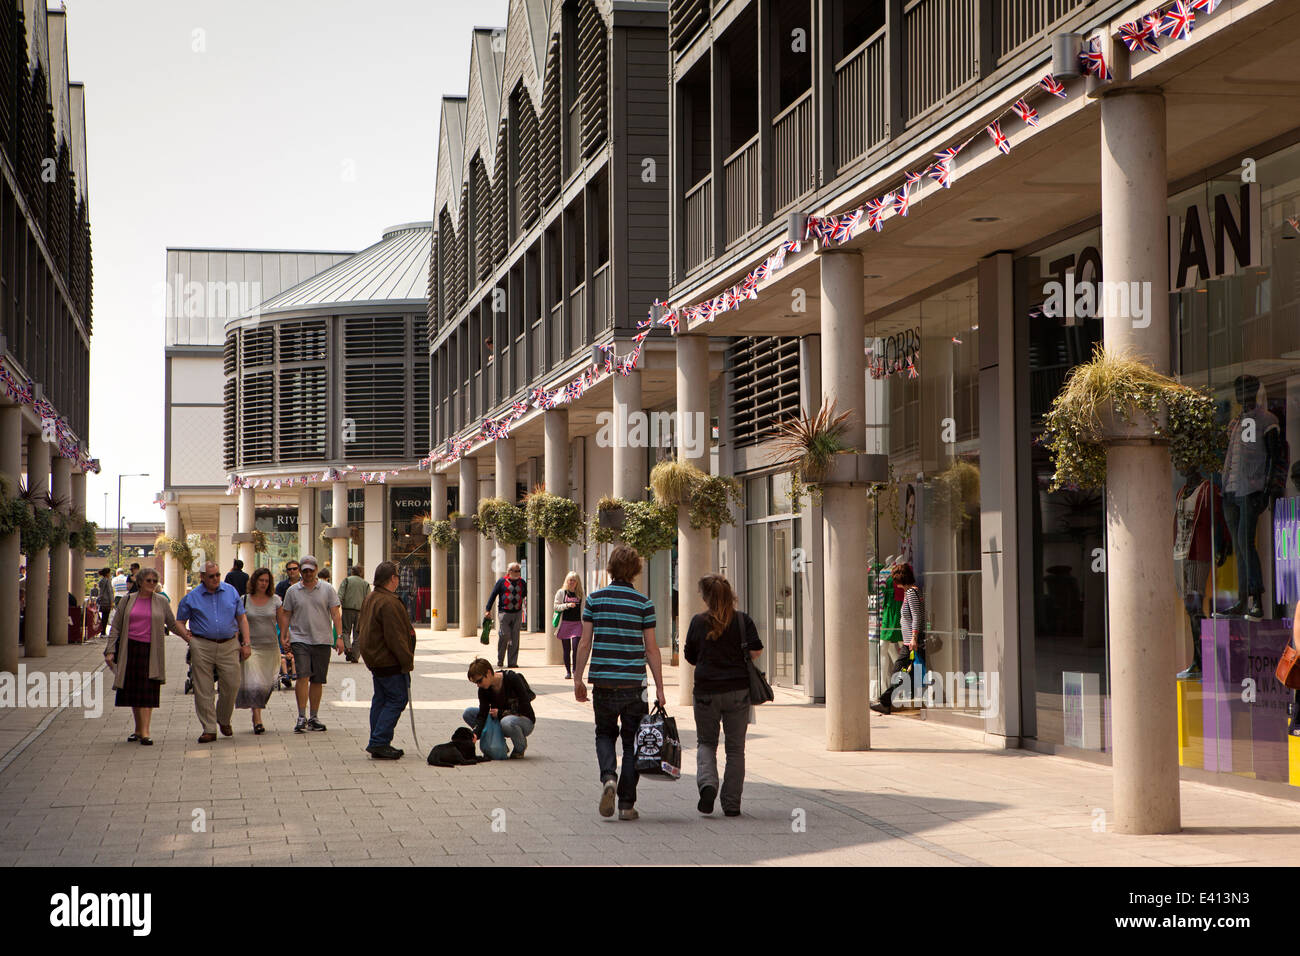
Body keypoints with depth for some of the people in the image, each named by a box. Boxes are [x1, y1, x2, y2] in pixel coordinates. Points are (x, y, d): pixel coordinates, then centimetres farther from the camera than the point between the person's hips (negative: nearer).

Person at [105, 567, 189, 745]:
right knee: (132, 690, 6)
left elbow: (173, 625, 15)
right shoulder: (128, 600, 8)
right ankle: (138, 729, 19)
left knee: (147, 691, -8)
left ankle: (144, 731, -11)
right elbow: (116, 626, 9)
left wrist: (189, 636, 4)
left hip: (151, 651, -2)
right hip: (130, 649, 2)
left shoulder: (162, 602, 7)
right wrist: (111, 650, 3)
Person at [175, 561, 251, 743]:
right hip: (202, 646, -1)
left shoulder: (231, 592, 9)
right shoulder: (191, 598, 4)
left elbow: (242, 619, 12)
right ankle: (209, 729, 5)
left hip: (229, 645, 1)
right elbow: (180, 622, 11)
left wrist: (245, 643, 6)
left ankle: (224, 720, 25)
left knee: (232, 686, 0)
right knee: (203, 690, -1)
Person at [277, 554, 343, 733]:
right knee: (303, 677, -14)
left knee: (317, 680, 5)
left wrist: (339, 637, -5)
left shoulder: (327, 589, 6)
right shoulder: (292, 591, 8)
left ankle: (314, 718, 14)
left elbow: (335, 614, 3)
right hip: (300, 639, -1)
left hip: (322, 640, 1)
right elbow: (286, 615, 12)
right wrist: (283, 635, 1)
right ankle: (301, 717, -12)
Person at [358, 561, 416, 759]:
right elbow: (395, 637, -24)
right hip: (390, 661, -10)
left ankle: (378, 744, 17)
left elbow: (360, 629, 23)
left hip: (374, 659, 10)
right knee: (397, 699, -5)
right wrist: (407, 661, -17)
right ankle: (379, 743, -10)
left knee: (381, 698, 15)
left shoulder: (369, 599, 12)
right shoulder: (389, 603, -21)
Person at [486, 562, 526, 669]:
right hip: (504, 612, -4)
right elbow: (493, 595, 1)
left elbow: (524, 595, 25)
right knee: (504, 636, -8)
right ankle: (500, 660, 9)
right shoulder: (502, 582, -1)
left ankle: (513, 662, 7)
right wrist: (488, 610, -1)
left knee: (515, 638, 2)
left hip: (517, 613, 4)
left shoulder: (522, 583, 10)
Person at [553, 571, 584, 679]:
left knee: (576, 647, -11)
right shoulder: (561, 592, 5)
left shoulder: (580, 594, 9)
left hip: (577, 623, 0)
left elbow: (583, 609, 13)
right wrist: (567, 605, -17)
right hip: (565, 623, 0)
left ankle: (575, 670, 1)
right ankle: (568, 671, 12)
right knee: (566, 649, 4)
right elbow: (556, 606, -1)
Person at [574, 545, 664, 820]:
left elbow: (584, 643, -1)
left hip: (603, 683, 1)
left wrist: (577, 680, 7)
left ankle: (608, 776, -7)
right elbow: (651, 648, -3)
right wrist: (659, 688, 2)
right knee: (632, 742, 8)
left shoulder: (595, 599, 0)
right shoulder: (644, 603, -3)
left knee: (605, 734, 20)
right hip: (633, 684, -1)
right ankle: (626, 804, 6)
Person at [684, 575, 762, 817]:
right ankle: (731, 804, 7)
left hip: (706, 690, 0)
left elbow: (690, 657, 5)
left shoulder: (698, 622, -2)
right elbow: (756, 651, -8)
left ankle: (707, 782, -11)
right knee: (735, 747, 8)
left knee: (706, 742, 16)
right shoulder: (743, 620, -3)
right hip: (738, 690, 0)